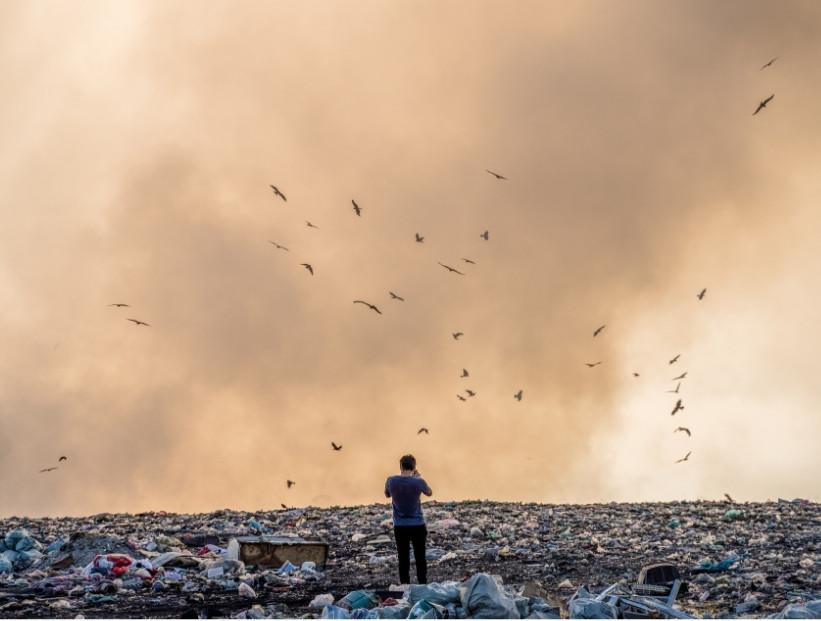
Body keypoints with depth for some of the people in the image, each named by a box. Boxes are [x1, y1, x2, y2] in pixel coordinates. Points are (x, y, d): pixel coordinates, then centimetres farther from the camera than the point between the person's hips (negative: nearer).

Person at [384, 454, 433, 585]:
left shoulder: (391, 481, -8)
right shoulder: (418, 482, -13)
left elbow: (387, 495, 14)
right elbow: (429, 493, 8)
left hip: (400, 526, 1)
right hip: (418, 525, -1)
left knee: (403, 558, 8)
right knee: (420, 557, 9)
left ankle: (405, 586, 10)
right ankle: (423, 584, 12)